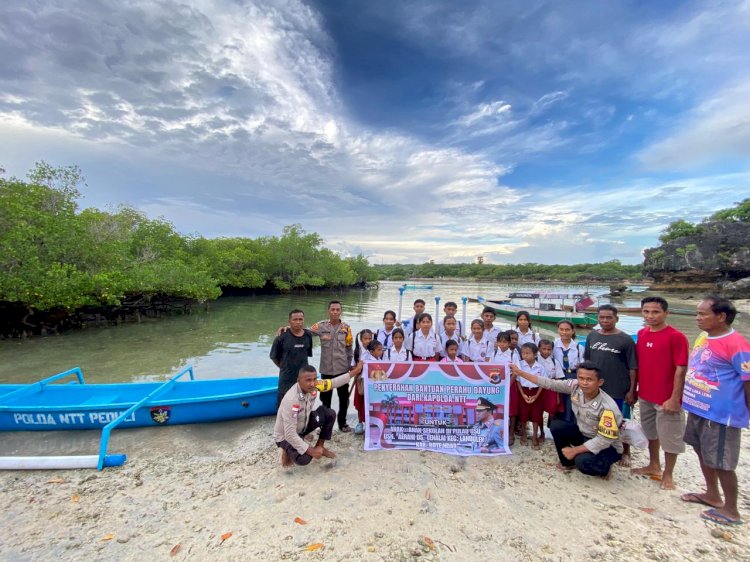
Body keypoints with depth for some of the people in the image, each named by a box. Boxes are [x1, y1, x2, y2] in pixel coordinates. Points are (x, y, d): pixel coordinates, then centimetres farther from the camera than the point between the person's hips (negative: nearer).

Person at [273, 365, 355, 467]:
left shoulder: (313, 387, -20)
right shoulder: (290, 400, -38)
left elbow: (333, 382, -3)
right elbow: (290, 435, -34)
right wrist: (311, 451, -27)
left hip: (303, 426, 7)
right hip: (285, 436, -6)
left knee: (329, 414, -9)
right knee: (304, 459, -29)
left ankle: (320, 446, 12)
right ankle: (288, 450, 6)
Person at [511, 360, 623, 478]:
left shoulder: (608, 407, -33)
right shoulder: (575, 386, -20)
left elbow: (604, 440, -27)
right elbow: (549, 383, -16)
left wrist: (574, 450, -22)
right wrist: (520, 372, -18)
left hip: (608, 447, -6)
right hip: (584, 434, 6)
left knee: (582, 461, -31)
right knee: (556, 426, -8)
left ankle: (604, 467, 5)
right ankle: (567, 462, 14)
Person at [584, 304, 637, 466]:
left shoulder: (625, 340, -10)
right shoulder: (592, 336, 2)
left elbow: (632, 368, -9)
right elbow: (586, 361, 10)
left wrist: (632, 390, -10)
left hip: (619, 391, -4)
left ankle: (625, 452, 32)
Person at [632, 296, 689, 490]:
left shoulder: (676, 337, -16)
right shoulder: (642, 334, 3)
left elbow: (681, 369, -17)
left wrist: (674, 398, -18)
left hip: (666, 398, -6)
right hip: (645, 395, 6)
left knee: (669, 437, 9)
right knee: (651, 432, 21)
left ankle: (668, 474, 27)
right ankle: (653, 466, 39)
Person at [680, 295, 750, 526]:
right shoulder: (703, 338, 5)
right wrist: (688, 399, 17)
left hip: (721, 414, -9)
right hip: (697, 409, 9)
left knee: (720, 463, 5)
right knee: (703, 453, 23)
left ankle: (731, 511, 25)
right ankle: (712, 495, 42)